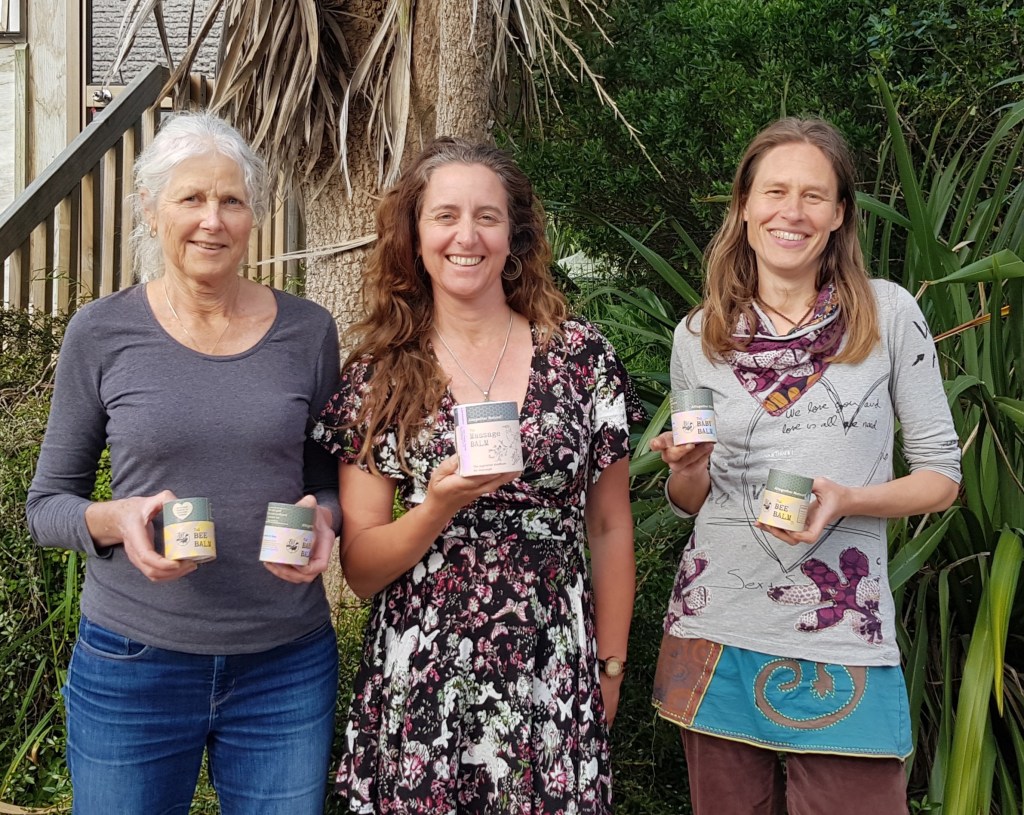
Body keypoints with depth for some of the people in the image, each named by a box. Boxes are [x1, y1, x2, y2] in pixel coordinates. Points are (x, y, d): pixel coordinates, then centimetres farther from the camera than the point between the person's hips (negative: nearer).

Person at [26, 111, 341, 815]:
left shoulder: (307, 331, 0)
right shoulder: (101, 333, -3)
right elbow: (47, 504, 4)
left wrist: (323, 518, -12)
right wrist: (115, 520, -17)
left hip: (287, 669, 1)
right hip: (133, 665, -1)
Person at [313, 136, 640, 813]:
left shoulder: (582, 357, -3)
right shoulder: (378, 379, -2)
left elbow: (609, 529, 5)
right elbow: (360, 568, -2)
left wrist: (611, 669, 6)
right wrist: (438, 506, -19)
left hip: (554, 688, 0)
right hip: (417, 690, 0)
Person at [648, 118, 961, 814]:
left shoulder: (888, 314, -3)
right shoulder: (698, 337, 3)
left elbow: (942, 475, 2)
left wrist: (847, 499, -16)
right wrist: (686, 470, -9)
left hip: (843, 644, -2)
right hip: (717, 636, 2)